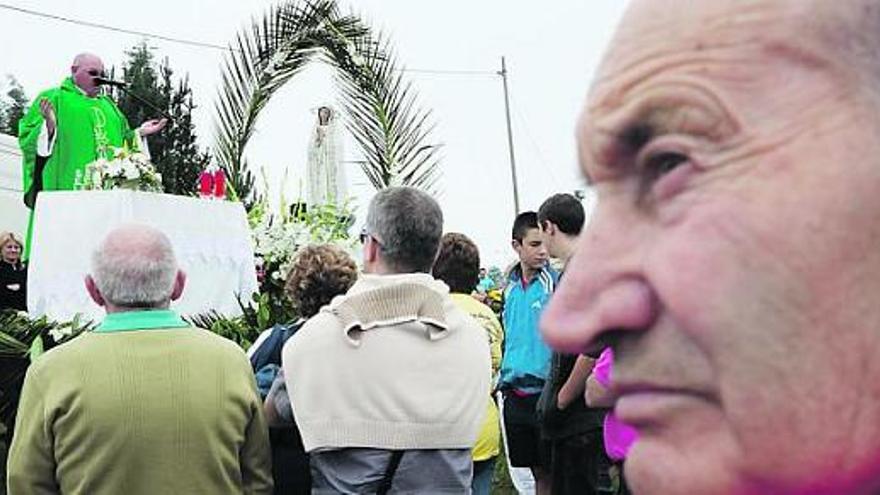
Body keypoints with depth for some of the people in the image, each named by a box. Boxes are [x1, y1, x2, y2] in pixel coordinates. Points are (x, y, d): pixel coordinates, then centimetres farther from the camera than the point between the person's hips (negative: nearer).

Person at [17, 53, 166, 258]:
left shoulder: (107, 104, 25)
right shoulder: (53, 98, 8)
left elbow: (123, 140, 26)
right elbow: (27, 138, 0)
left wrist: (139, 132, 10)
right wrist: (49, 126, -19)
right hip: (67, 187, -5)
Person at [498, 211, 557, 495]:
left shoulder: (555, 281, -8)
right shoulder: (511, 285, 10)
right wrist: (504, 378, 18)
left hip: (545, 391, -6)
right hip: (515, 393, 6)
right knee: (535, 470, 14)